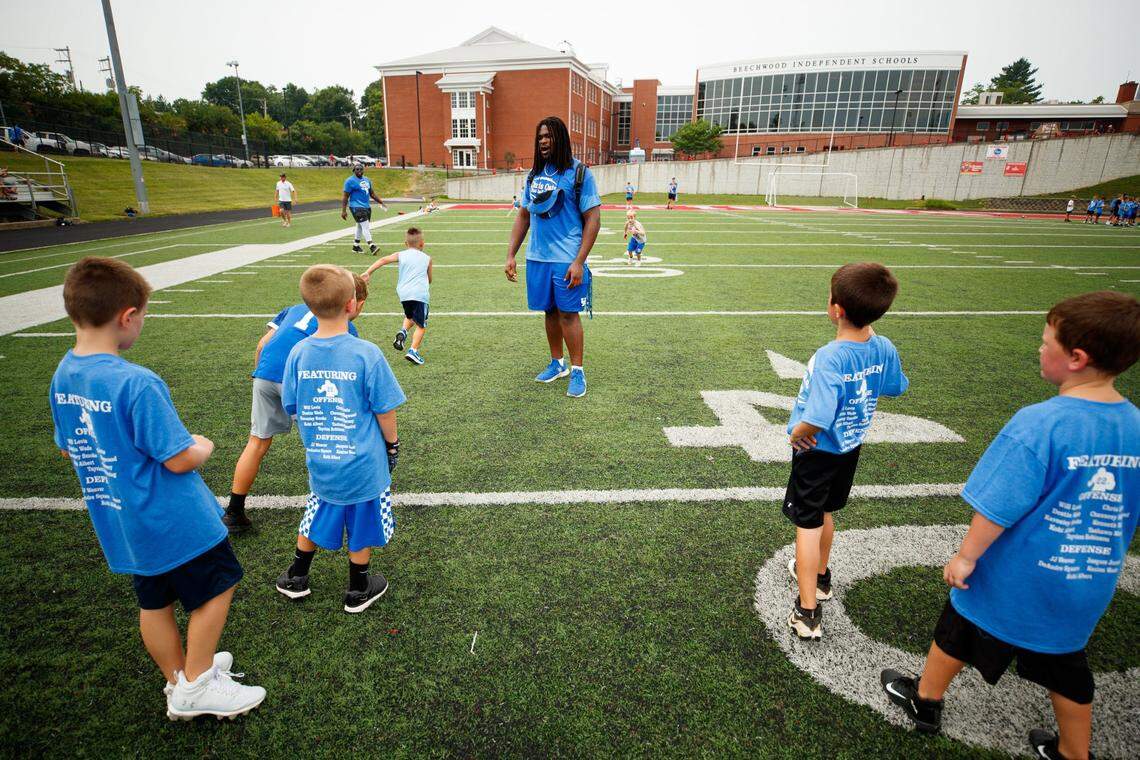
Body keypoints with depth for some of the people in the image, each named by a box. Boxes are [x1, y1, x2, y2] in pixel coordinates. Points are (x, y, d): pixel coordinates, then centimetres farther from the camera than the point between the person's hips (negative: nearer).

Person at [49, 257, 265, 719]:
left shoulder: (62, 376, -2)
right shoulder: (137, 383, -28)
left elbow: (67, 448, 12)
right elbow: (179, 460, -24)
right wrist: (204, 447, -4)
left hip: (117, 522, 8)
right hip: (173, 521, -8)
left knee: (154, 601, 21)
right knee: (216, 589, 11)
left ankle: (180, 679, 38)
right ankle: (195, 686, 20)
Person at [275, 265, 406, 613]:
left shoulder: (298, 353, -9)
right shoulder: (367, 354, -21)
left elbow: (292, 407, 2)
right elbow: (384, 412, -13)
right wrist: (392, 443, 5)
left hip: (319, 463, 4)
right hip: (363, 464, -4)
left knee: (316, 518, 27)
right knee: (362, 531, 17)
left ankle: (295, 578, 45)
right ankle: (358, 591, 35)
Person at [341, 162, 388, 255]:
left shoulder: (367, 180, 15)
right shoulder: (350, 181, -7)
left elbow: (372, 193, 24)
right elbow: (345, 197, -8)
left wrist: (381, 202, 19)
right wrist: (343, 210, -12)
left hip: (367, 207, 8)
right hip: (356, 207, -8)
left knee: (360, 227, 14)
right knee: (365, 226, -16)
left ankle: (355, 246, 25)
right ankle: (372, 246, -22)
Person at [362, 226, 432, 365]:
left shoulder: (400, 255, 12)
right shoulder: (427, 258, 12)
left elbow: (384, 260, -4)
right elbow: (429, 280, 21)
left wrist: (368, 272, -9)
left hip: (403, 293, 3)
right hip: (420, 294, -3)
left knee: (409, 317, 30)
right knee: (421, 325, 3)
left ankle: (402, 332, 4)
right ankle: (413, 350, -11)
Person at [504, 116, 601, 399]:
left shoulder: (579, 173, -5)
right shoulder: (534, 175, 11)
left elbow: (593, 219, -8)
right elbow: (523, 216, 16)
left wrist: (579, 262, -15)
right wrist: (510, 256, 9)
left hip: (566, 259, -5)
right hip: (537, 258, 5)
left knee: (568, 313, -3)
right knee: (550, 311, 12)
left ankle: (577, 371, 9)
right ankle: (557, 364, 27)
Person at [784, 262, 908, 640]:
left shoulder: (830, 358, -34)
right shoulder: (884, 348, -11)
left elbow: (816, 420, -41)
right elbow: (895, 387, 11)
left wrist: (797, 434, -21)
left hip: (817, 452, -7)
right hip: (851, 448, 7)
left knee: (808, 524, 7)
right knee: (825, 513, 27)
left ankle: (808, 612, 16)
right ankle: (819, 574, 50)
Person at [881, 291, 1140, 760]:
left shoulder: (1038, 425, -27)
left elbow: (997, 507, -25)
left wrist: (966, 557, -12)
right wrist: (1100, 559, 23)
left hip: (1016, 576, -5)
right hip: (1089, 587, 6)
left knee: (958, 633, 18)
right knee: (1066, 669, 24)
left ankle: (925, 700, 40)